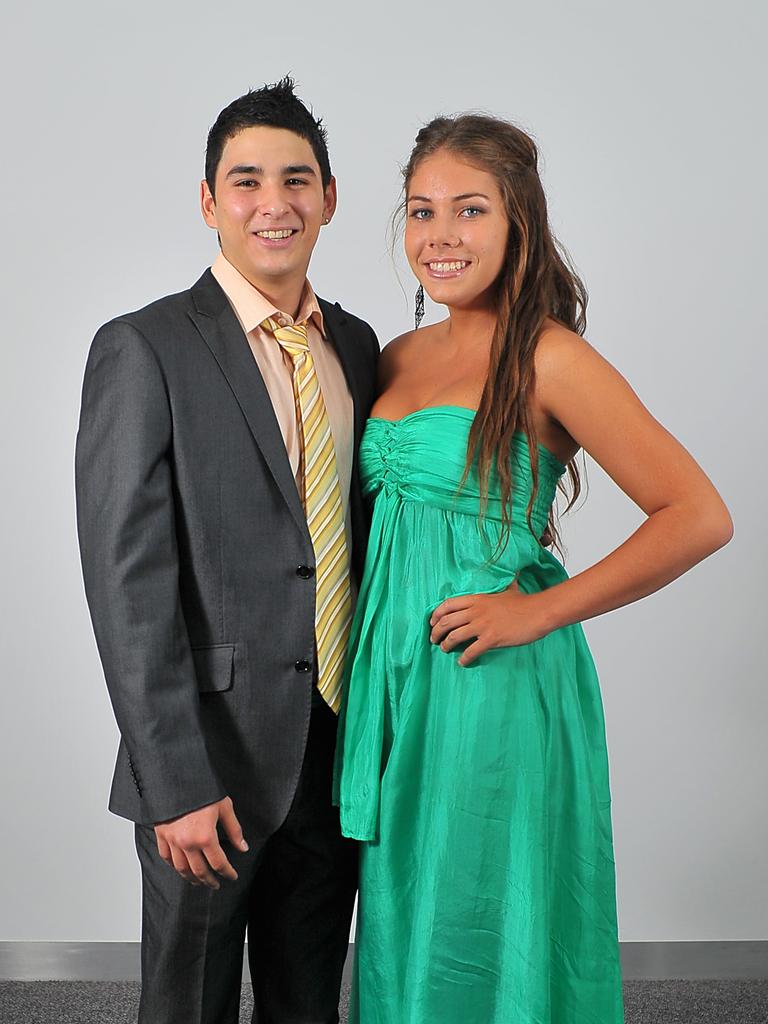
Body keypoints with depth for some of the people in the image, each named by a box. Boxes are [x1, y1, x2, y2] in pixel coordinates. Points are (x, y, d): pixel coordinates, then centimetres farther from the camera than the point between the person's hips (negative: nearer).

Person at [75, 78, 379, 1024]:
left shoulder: (355, 344, 8)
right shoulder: (143, 349, -11)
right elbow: (128, 582, -15)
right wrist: (177, 785, -17)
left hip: (340, 753, 5)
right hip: (213, 763, -5)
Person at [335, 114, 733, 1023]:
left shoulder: (548, 360, -12)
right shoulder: (400, 358, 8)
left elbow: (698, 517, -17)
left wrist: (539, 611, -15)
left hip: (495, 685, -6)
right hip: (393, 674, 7)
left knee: (480, 938, 8)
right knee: (403, 931, 18)